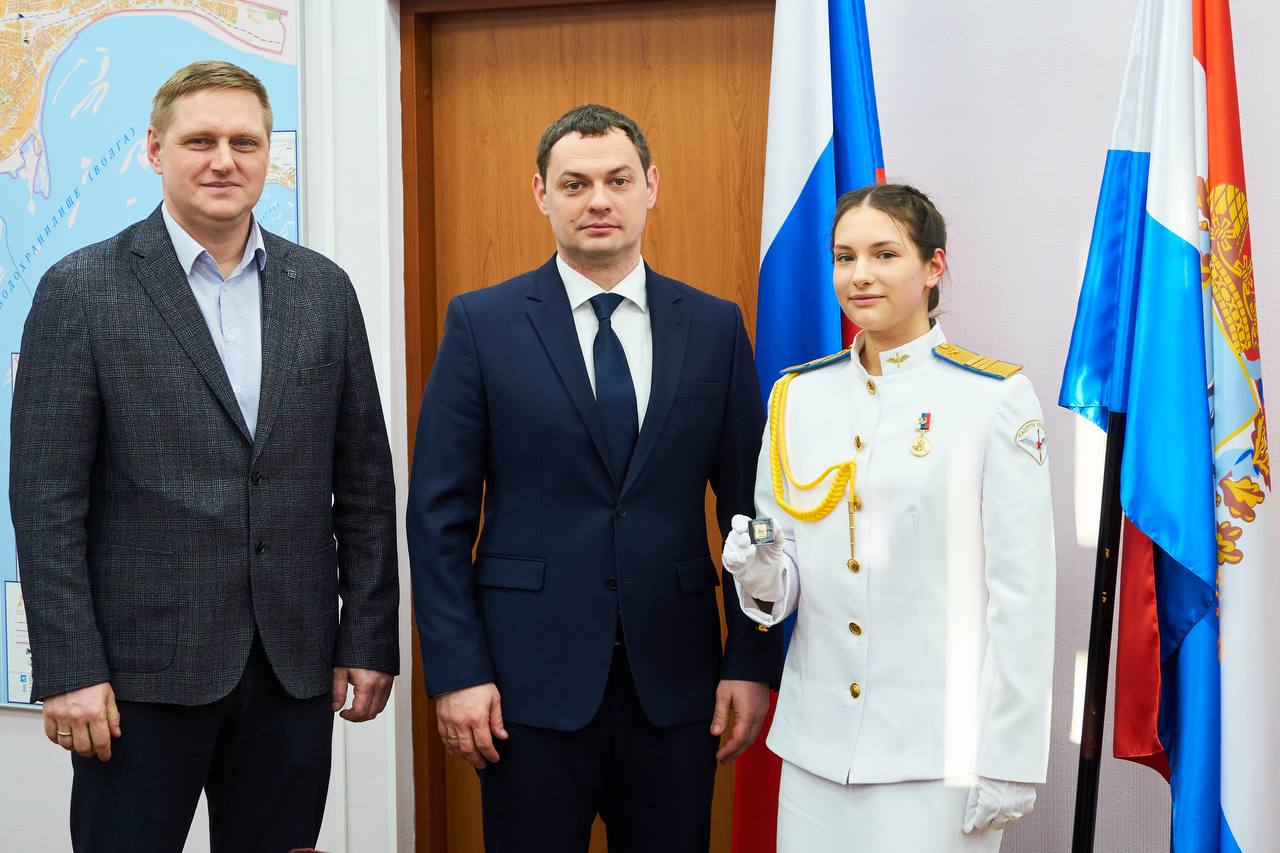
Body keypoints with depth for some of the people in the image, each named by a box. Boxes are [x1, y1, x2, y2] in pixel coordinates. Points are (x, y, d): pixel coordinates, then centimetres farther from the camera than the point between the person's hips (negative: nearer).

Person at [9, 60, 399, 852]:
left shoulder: (324, 289, 7)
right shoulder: (81, 290, -3)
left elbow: (364, 481, 8)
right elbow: (46, 497, -6)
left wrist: (370, 640, 4)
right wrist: (68, 669, -11)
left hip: (294, 664, 3)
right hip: (142, 666, -3)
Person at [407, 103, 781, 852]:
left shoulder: (715, 327, 5)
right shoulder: (481, 324, -1)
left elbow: (749, 507, 6)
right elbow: (439, 512, -2)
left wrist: (753, 663, 1)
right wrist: (456, 671, -7)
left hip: (676, 680, 2)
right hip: (533, 678, -1)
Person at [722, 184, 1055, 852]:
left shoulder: (997, 398, -7)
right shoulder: (797, 394, 6)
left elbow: (1022, 595, -8)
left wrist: (1008, 762, -9)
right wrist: (763, 577, -10)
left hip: (938, 750, -4)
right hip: (816, 742, 4)